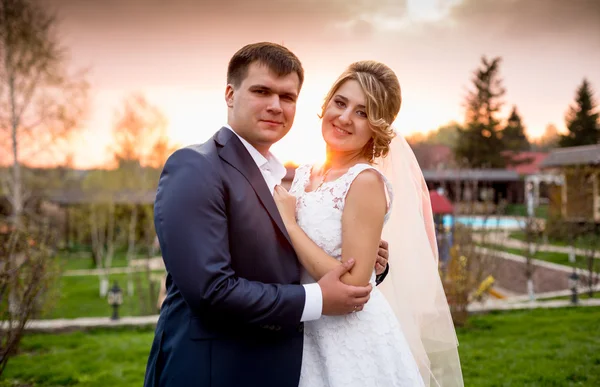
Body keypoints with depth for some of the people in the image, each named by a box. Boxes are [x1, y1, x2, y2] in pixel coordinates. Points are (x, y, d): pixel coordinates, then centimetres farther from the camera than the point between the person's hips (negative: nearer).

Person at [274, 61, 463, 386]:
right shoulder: (302, 175, 3)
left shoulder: (366, 181, -18)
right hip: (305, 337, 7)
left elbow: (353, 284, -23)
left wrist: (289, 223, -19)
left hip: (354, 343, -6)